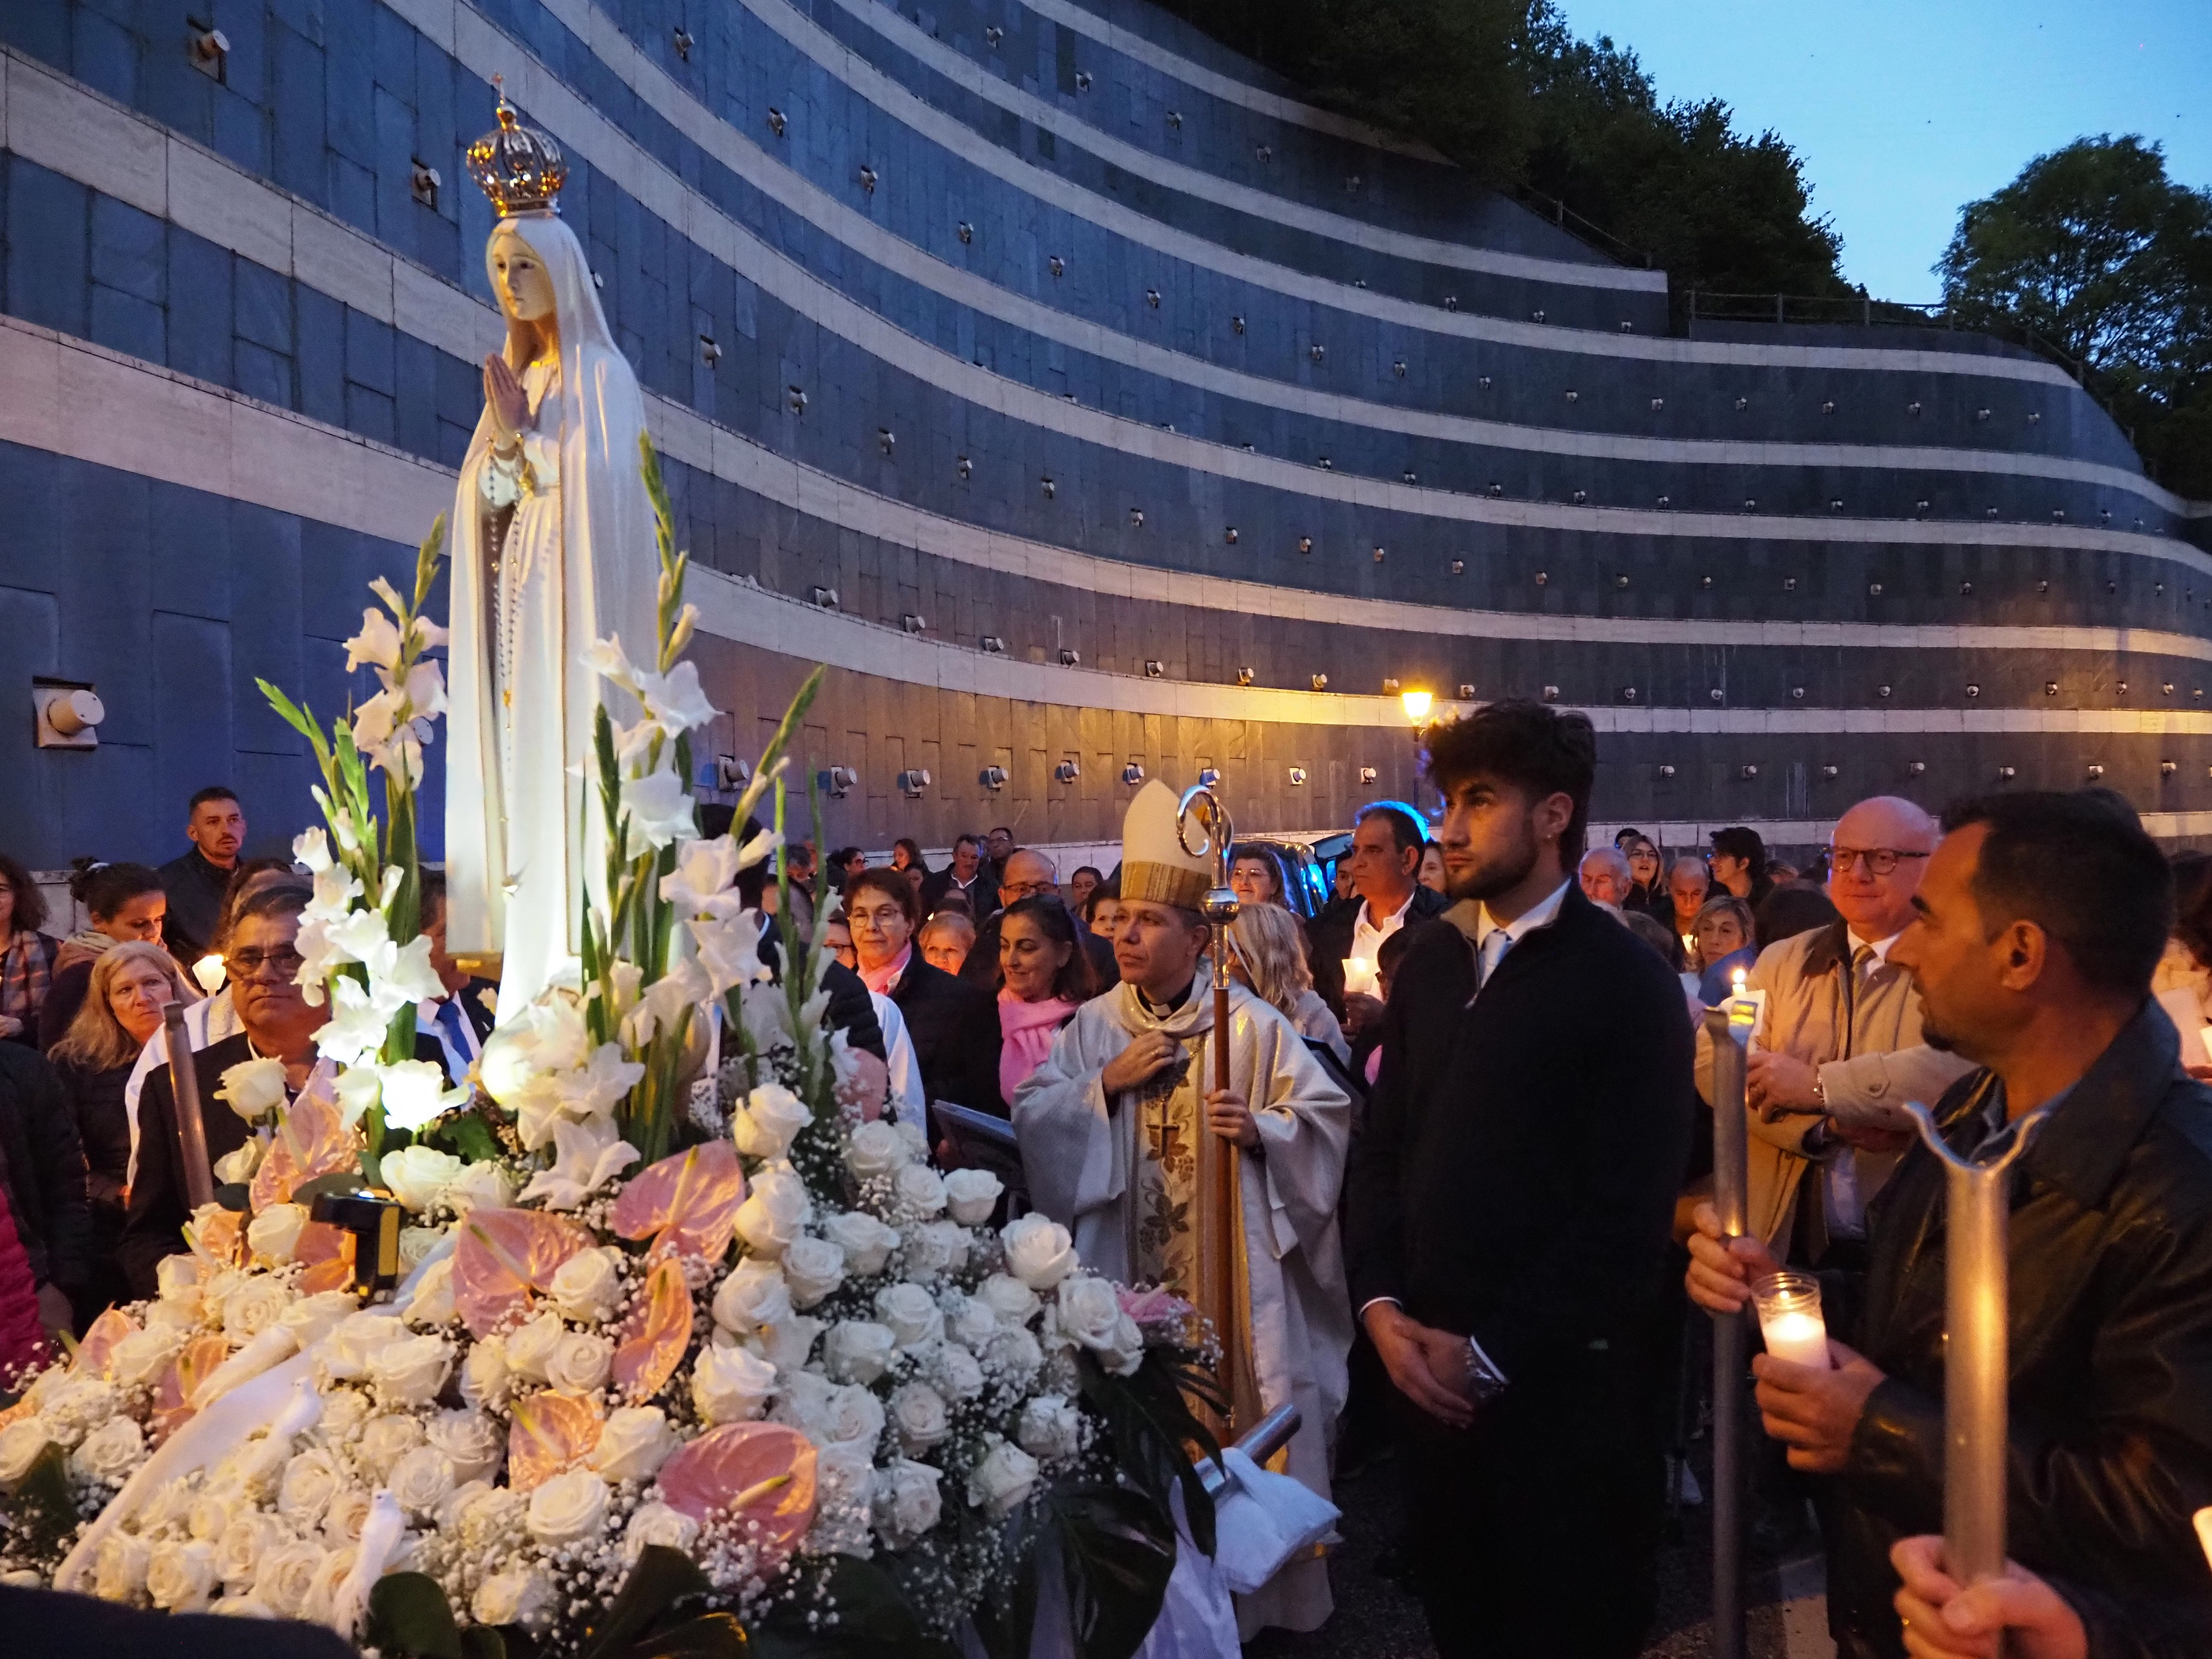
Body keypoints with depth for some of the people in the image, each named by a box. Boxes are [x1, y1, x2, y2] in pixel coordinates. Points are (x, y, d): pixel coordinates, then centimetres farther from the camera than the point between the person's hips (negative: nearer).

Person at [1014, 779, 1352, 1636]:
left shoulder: (1252, 1025, -6)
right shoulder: (1093, 1025, 3)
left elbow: (1328, 1116, -5)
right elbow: (1031, 1117, -1)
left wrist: (1261, 1129, -21)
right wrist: (1106, 1083, -13)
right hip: (1128, 1271, 3)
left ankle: (1253, 1597, 27)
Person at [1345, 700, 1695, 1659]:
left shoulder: (1625, 979, -10)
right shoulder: (1429, 961, 7)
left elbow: (1630, 1206, -15)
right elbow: (1381, 1146, 9)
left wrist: (1494, 1354, -14)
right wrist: (1381, 1306, -4)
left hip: (1565, 1378, -5)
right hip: (1432, 1366, 5)